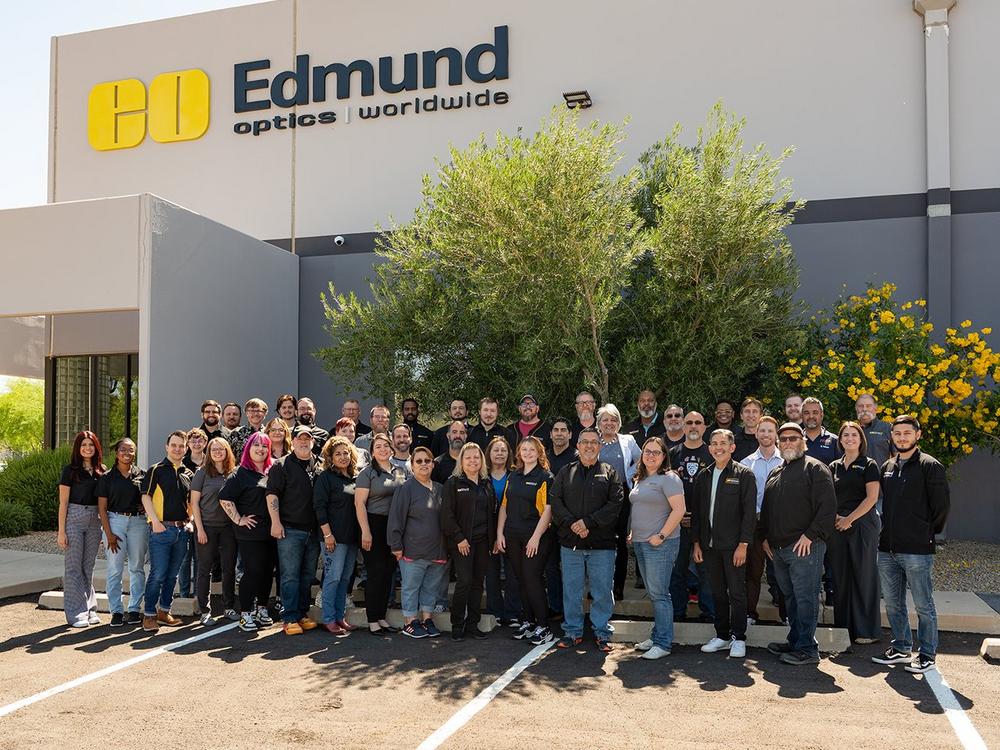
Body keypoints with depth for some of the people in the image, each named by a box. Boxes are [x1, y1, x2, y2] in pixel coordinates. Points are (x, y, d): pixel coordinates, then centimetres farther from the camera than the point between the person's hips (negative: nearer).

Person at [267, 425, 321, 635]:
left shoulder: (320, 466, 12)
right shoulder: (281, 465, -1)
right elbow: (272, 495, -6)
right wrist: (276, 522, -14)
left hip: (314, 530, 5)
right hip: (290, 530, -5)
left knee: (308, 576, 11)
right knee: (290, 576, -4)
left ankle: (303, 613, 22)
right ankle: (290, 618, 1)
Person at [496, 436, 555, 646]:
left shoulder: (545, 477, -5)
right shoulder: (513, 476, 12)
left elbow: (547, 510, -11)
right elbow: (504, 506, 13)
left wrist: (536, 537, -16)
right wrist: (500, 533, 5)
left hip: (535, 537, -5)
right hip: (512, 537, 5)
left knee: (533, 579, -7)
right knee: (522, 580, 11)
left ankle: (543, 627, 3)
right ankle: (527, 622, 22)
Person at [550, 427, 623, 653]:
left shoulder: (609, 473, 6)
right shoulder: (566, 473, 11)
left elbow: (616, 503, -6)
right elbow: (556, 501, 2)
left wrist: (588, 522, -13)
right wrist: (572, 524, -13)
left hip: (602, 543, -2)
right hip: (570, 543, 2)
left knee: (602, 591, 3)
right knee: (571, 590, 8)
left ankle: (602, 633, 16)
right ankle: (573, 632, 20)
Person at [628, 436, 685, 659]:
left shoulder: (668, 478, -10)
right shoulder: (640, 480, 16)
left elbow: (679, 510, -18)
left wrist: (661, 536, -19)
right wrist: (632, 533, 14)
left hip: (660, 544, -8)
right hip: (640, 543, 8)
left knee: (659, 593, -6)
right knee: (653, 593, 14)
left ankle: (663, 643, 0)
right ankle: (656, 636, 21)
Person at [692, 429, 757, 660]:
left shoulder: (744, 475, -3)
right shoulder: (704, 476, 11)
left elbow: (750, 511, -8)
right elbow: (697, 511, 14)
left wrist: (743, 544, -14)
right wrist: (697, 542, 9)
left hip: (733, 545, -5)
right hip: (710, 545, 5)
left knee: (737, 593, 2)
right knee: (718, 593, 12)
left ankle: (738, 638, 12)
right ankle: (722, 636, 21)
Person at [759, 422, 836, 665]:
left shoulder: (815, 468, -4)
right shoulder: (775, 473, 20)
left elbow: (828, 506, -13)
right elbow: (766, 508, 26)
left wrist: (810, 535, -16)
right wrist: (765, 536, 16)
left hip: (805, 546, -8)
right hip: (778, 547, 8)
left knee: (805, 598, -6)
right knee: (790, 597, 15)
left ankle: (807, 649, 0)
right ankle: (795, 641, 24)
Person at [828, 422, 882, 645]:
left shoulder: (868, 465, -1)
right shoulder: (834, 467, 13)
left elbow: (872, 498, -8)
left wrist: (849, 519, -11)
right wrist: (835, 517, -4)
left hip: (862, 524, -4)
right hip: (837, 526, 5)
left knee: (864, 576, 0)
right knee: (840, 577, 7)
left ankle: (866, 630, 8)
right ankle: (843, 627, 15)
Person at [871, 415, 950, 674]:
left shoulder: (930, 466, -6)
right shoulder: (887, 467, 13)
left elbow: (941, 506, -6)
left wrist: (927, 533, 1)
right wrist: (889, 531, 14)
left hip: (917, 550, -6)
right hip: (887, 548, 7)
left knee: (923, 605, 3)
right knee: (893, 604, 14)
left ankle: (927, 654, 15)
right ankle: (901, 648, 27)